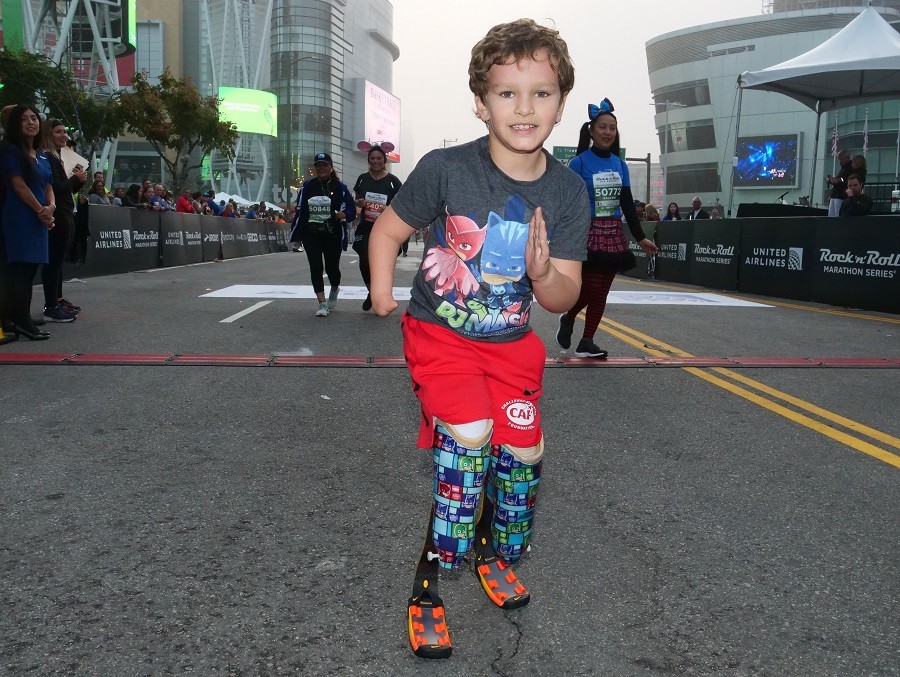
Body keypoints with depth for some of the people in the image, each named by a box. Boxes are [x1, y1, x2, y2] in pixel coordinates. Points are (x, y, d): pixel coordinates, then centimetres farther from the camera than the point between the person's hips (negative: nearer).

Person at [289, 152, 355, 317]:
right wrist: (297, 233, 8)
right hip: (311, 235, 2)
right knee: (316, 268, -4)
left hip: (332, 235, -2)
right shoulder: (307, 186, 8)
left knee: (332, 267, 4)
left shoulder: (340, 187, 1)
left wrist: (342, 214, -23)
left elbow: (351, 211, 0)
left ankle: (334, 291, 36)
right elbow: (300, 211, 12)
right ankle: (322, 303, -1)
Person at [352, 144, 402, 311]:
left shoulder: (393, 181, -1)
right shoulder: (363, 179, 9)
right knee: (364, 261, -5)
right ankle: (371, 292, 20)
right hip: (366, 227, 3)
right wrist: (359, 203, -5)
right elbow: (356, 199, 19)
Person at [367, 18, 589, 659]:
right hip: (439, 333, -4)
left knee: (522, 450, 5)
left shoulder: (567, 191, -9)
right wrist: (383, 292, -17)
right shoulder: (446, 169, -18)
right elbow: (389, 230, -5)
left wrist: (542, 272, -29)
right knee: (469, 437, -21)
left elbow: (565, 297, -9)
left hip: (511, 343, 4)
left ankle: (496, 554, 37)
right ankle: (428, 586, -2)